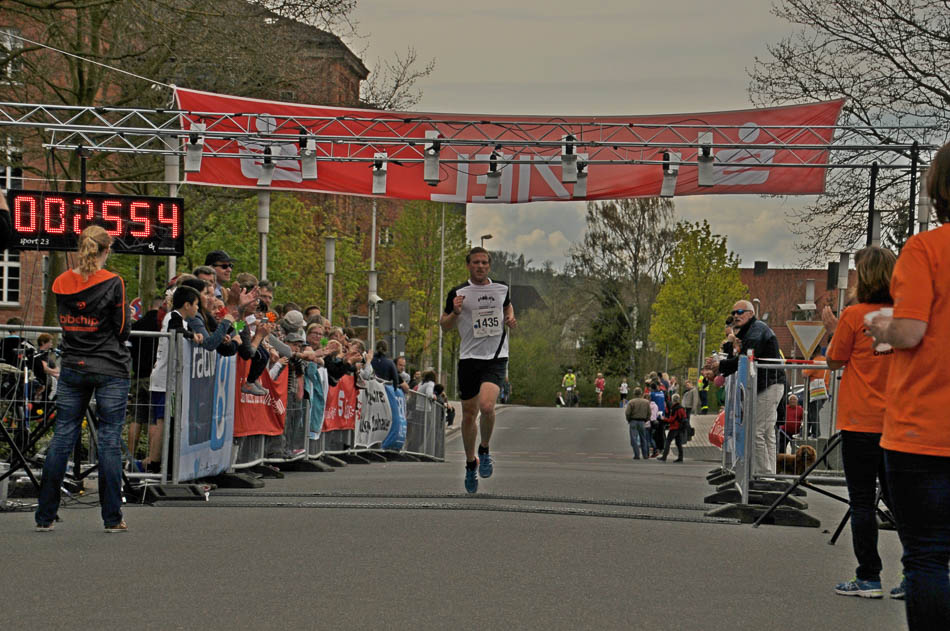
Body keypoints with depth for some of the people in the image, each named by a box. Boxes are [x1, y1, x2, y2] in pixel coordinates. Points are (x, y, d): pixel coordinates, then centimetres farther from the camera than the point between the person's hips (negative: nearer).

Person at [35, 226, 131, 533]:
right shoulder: (113, 283, -11)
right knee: (110, 440, 0)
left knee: (62, 437, 7)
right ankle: (112, 517, 2)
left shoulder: (61, 283, 3)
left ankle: (45, 516, 8)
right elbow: (123, 330, -6)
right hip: (110, 369, -4)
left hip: (72, 367, 4)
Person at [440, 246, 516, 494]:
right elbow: (444, 325, 6)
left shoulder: (502, 289, 6)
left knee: (486, 406, -23)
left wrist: (510, 319, 6)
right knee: (469, 414, 6)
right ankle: (470, 463, 27)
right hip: (469, 359, 0)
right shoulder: (458, 293, -2)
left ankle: (484, 449, 3)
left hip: (496, 358, 0)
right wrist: (455, 313, -15)